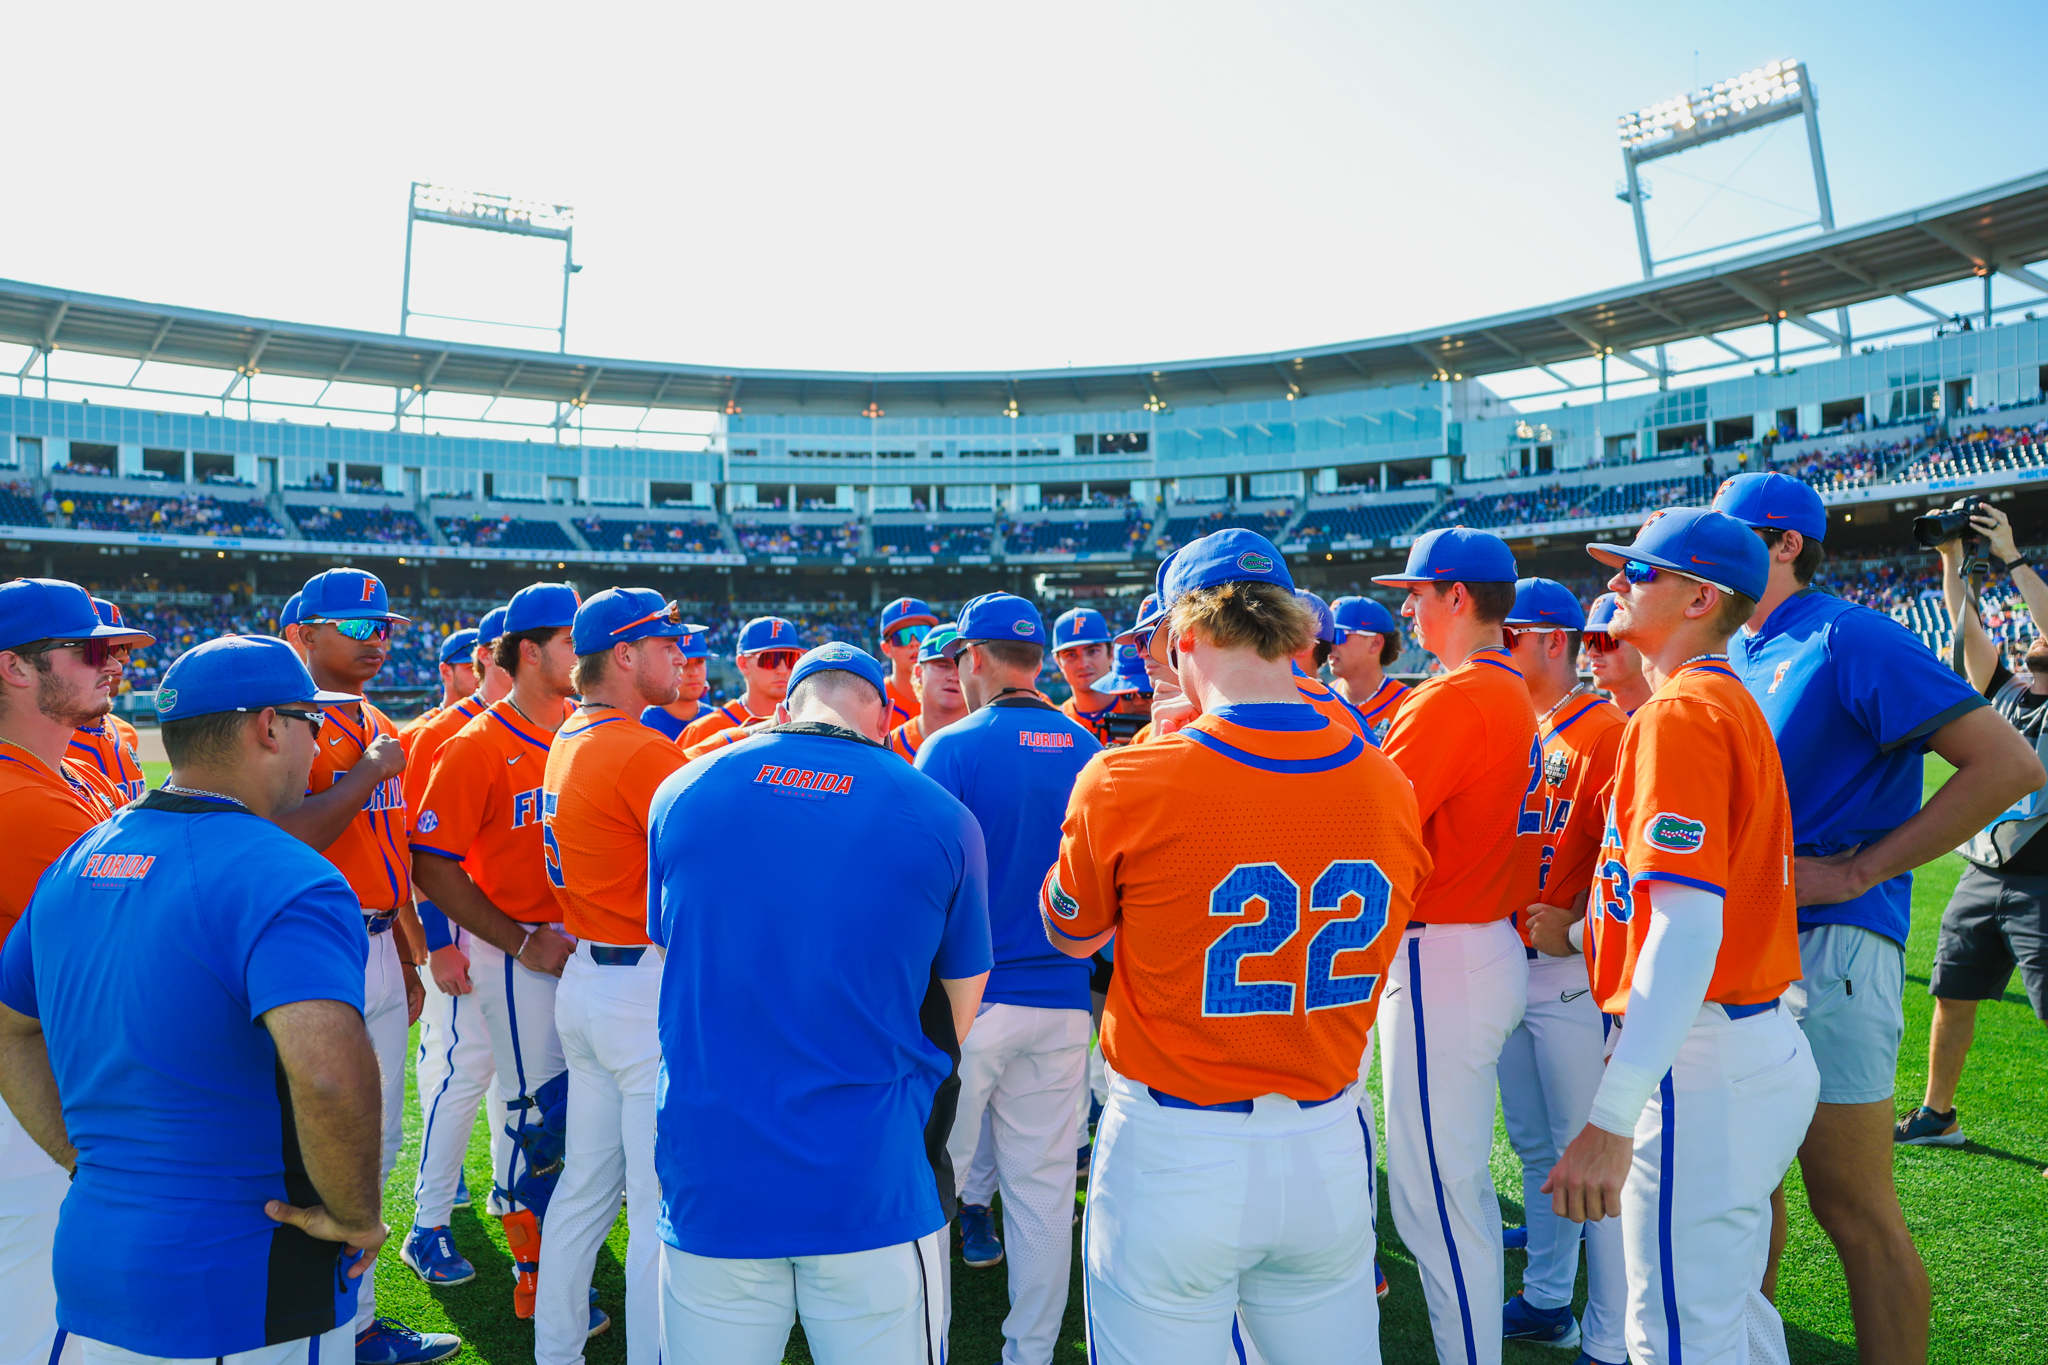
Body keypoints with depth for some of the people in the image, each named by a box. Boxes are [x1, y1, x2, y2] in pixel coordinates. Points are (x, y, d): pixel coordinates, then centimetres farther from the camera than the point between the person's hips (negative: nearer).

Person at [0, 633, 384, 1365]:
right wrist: (354, 1214, -22)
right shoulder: (284, 879, -22)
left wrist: (90, 1163, 15)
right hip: (245, 1303, -7)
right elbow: (328, 1072, -37)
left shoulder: (78, 862, 6)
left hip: (88, 1262, 7)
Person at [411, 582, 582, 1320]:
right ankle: (535, 1280, 20)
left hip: (587, 949, 5)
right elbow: (431, 864, -12)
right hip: (522, 957, -5)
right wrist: (521, 942, -14)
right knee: (540, 1115, 2)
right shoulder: (478, 747, -11)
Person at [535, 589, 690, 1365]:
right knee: (663, 1202, -1)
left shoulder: (569, 739, 9)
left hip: (585, 978, 9)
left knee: (584, 1185, 19)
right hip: (646, 990, -9)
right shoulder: (642, 750, -18)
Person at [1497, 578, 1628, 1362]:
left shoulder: (1606, 731, -12)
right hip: (1508, 965, 8)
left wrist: (1572, 922, -26)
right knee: (1535, 1148, 18)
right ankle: (1547, 1302, 33)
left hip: (1571, 971, -8)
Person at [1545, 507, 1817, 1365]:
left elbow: (1689, 929, -26)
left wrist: (1610, 1121, -28)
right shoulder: (1731, 701, 14)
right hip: (1763, 1045, 10)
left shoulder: (1678, 712, -17)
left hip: (1702, 1061, -10)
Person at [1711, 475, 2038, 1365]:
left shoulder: (1845, 639, -12)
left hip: (1826, 943, -8)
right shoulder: (1732, 656, 12)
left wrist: (1856, 871, -18)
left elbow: (2010, 765, -18)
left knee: (1853, 1208, 1)